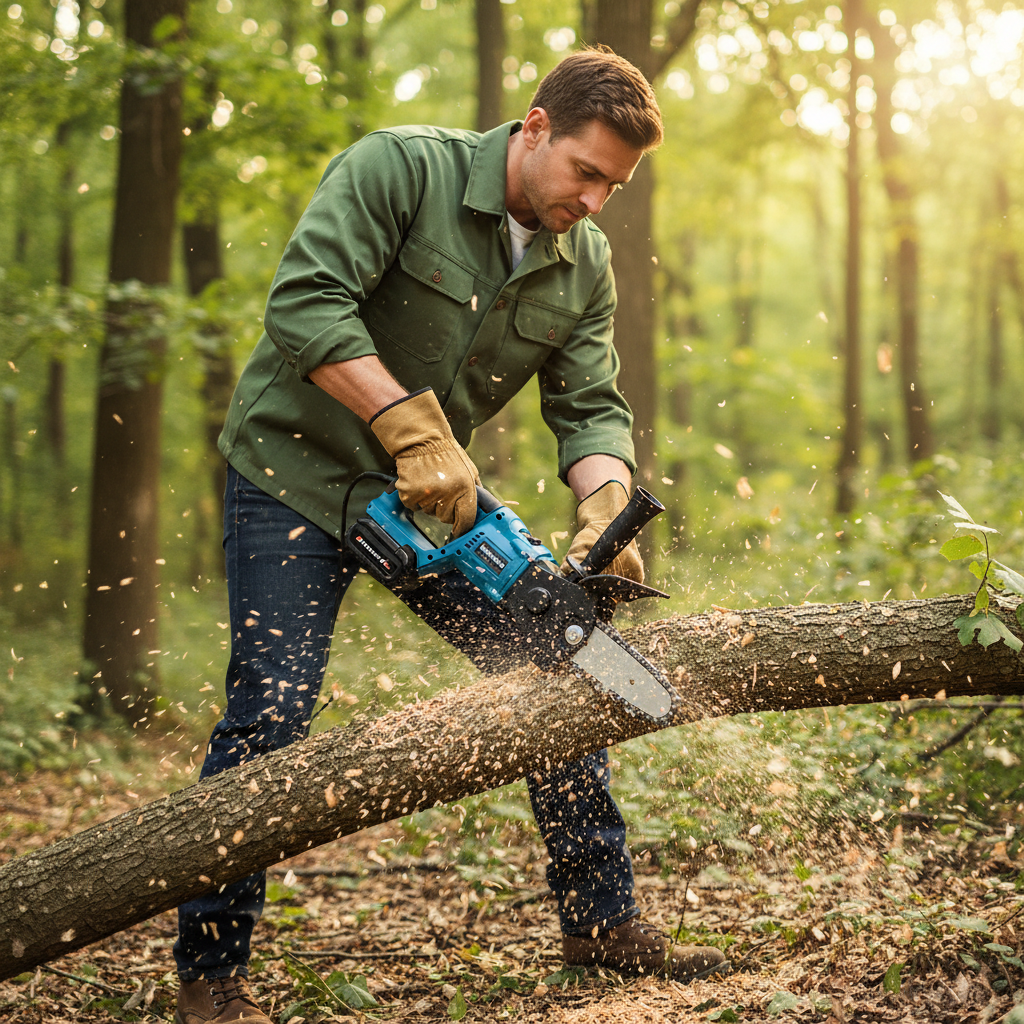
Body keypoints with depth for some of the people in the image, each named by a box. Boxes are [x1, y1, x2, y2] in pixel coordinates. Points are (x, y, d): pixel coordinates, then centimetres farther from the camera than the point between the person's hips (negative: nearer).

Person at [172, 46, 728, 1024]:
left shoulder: (584, 264, -1)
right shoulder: (400, 168, -20)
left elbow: (590, 411, -2)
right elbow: (304, 300, -30)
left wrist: (606, 509, -23)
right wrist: (413, 425, -36)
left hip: (438, 492, 6)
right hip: (298, 469, -6)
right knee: (269, 712, -12)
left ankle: (600, 919, 16)